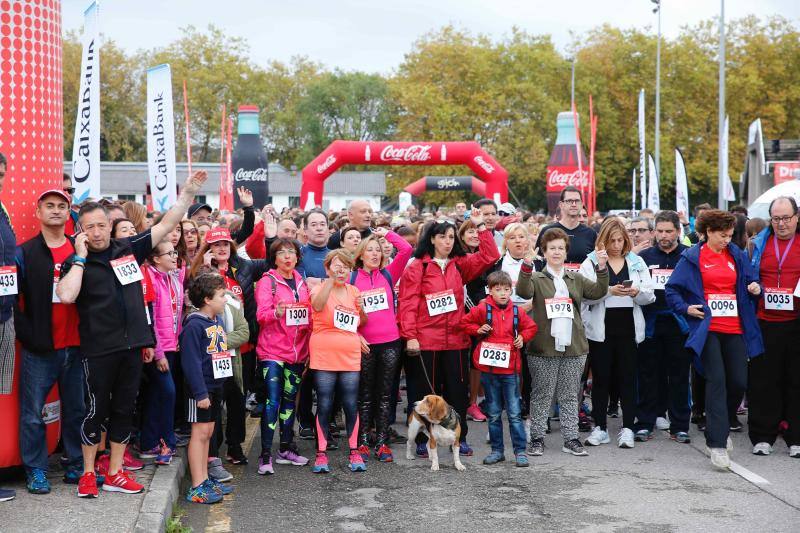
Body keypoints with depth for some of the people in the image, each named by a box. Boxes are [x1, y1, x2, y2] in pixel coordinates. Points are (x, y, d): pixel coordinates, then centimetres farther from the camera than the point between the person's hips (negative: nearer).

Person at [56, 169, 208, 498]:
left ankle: (115, 474, 21)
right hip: (98, 350, -4)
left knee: (124, 410, 11)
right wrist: (80, 257, -15)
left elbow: (166, 225, 10)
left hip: (132, 346, 4)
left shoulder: (129, 249, 7)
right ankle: (88, 474, 19)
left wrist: (188, 193, 3)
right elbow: (66, 296, -21)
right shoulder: (76, 262, -2)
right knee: (96, 410, 4)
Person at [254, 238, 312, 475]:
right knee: (272, 401, -10)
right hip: (272, 351, -5)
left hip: (297, 351, 5)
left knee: (289, 399, 12)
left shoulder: (302, 283, 12)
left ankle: (286, 449, 21)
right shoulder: (267, 281, -4)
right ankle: (265, 455, -8)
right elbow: (262, 314, -16)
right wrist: (276, 313, -36)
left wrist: (309, 348, 7)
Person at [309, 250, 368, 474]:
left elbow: (362, 323, 21)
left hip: (350, 357, 4)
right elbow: (317, 305, -27)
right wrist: (331, 279, -32)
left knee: (351, 405, 4)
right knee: (324, 405, 1)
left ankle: (354, 451, 14)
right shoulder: (321, 288, -3)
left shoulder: (353, 291, 11)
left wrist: (361, 308, 0)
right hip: (324, 356, -3)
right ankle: (321, 453, 9)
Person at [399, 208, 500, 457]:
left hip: (456, 340, 4)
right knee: (424, 390, 4)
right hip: (425, 341, -4)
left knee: (457, 389, 9)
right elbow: (407, 304, -7)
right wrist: (410, 336, -13)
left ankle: (459, 438, 20)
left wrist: (481, 226, 0)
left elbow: (490, 256, 5)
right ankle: (422, 439, 14)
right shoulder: (417, 267, -2)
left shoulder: (460, 265, 11)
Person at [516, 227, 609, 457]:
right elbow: (523, 291, -17)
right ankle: (537, 438, 11)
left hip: (573, 347, 3)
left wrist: (602, 268, -12)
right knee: (542, 395, 3)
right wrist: (526, 265, -31)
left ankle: (571, 439, 14)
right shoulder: (536, 278, 4)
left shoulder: (576, 279, 15)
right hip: (544, 347, -3)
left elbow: (598, 291, 1)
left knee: (569, 396, 8)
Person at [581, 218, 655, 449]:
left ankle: (628, 428, 6)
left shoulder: (636, 262, 10)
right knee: (600, 378, 4)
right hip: (601, 328, -2)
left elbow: (650, 296, 7)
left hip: (628, 327, 2)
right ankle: (600, 428, 12)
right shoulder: (591, 262, 2)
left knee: (628, 377, 2)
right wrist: (610, 291, -20)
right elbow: (585, 295, -10)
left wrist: (637, 292, -13)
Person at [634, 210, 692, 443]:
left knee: (679, 375, 3)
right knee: (648, 374, 5)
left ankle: (679, 426, 11)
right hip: (650, 324, 1)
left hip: (678, 324, -1)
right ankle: (645, 423, 12)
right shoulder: (644, 256, 9)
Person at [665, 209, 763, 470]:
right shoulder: (692, 257, -1)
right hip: (708, 328, -5)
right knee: (716, 380, -12)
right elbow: (672, 289, 2)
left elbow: (750, 282, 20)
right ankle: (717, 444, -10)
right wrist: (686, 308, -10)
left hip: (734, 327, 5)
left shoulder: (737, 255, 12)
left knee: (739, 382, 3)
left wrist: (755, 288, -2)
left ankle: (718, 428, 28)